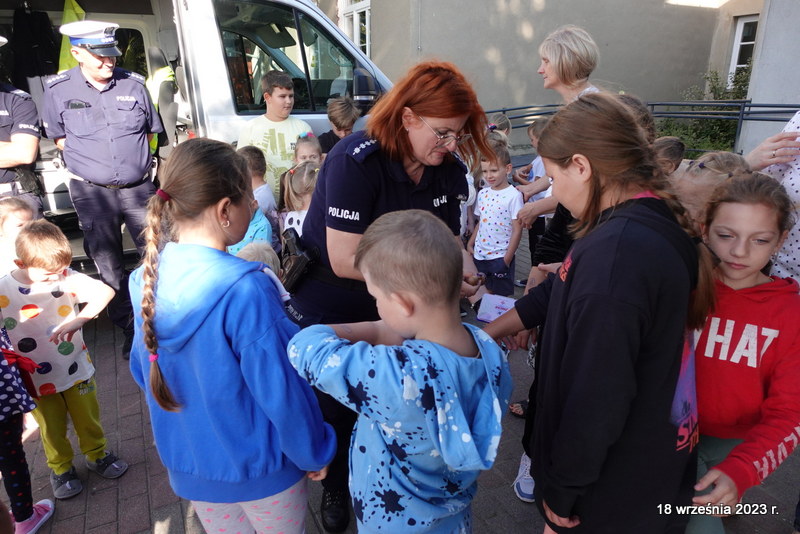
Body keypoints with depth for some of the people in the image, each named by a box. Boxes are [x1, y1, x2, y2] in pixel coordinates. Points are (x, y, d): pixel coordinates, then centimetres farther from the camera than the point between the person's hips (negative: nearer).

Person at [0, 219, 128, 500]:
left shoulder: (67, 277, -16)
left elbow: (105, 291, -29)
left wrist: (81, 319, -41)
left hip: (76, 370, 1)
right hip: (37, 380, 0)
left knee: (88, 419, 18)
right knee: (52, 429, 18)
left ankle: (97, 454, 43)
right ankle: (61, 468, 42)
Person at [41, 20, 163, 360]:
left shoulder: (133, 84, 0)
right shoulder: (58, 89, -2)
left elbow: (150, 130, 13)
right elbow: (58, 138, 11)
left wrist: (133, 157, 7)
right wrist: (88, 158, 2)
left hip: (139, 188, 1)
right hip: (92, 193, 0)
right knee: (108, 265, 8)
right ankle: (130, 328, 23)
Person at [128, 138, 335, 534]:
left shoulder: (148, 278, -10)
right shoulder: (245, 291, -31)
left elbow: (142, 368, 3)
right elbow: (281, 390, -25)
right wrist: (315, 453, -8)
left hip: (187, 463, 6)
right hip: (258, 466, -5)